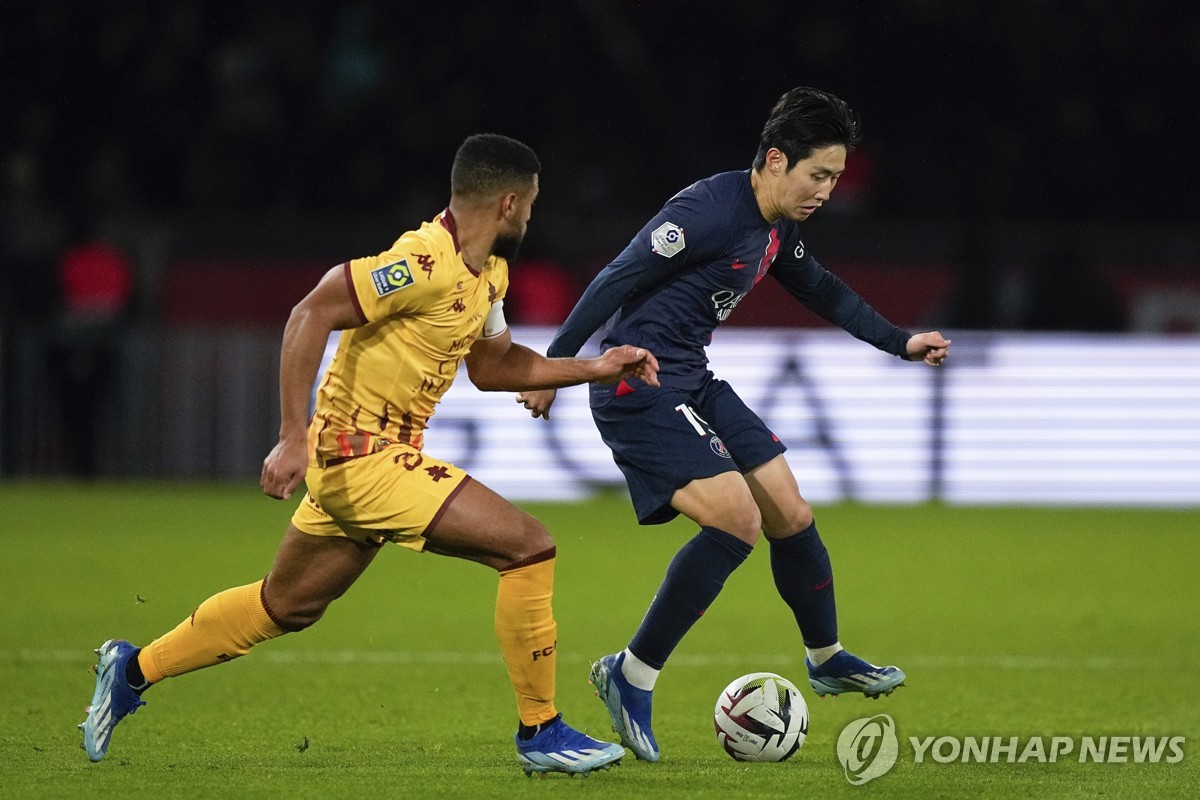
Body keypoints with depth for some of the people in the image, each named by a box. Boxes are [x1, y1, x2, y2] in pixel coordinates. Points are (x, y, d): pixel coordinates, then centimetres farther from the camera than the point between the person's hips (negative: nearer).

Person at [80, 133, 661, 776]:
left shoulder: (488, 272, 9)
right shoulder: (427, 263, -21)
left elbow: (492, 366, 21)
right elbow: (311, 315, -24)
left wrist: (593, 369, 13)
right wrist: (293, 436, -28)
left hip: (362, 457, 10)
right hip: (366, 456, -10)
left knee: (286, 606, 22)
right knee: (528, 547, -12)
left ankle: (133, 670, 34)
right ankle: (541, 733, -4)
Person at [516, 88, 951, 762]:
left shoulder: (778, 230, 9)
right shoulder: (710, 212, -21)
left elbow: (820, 289, 29)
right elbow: (615, 282, -21)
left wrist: (900, 343, 31)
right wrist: (554, 368, -20)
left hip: (694, 384, 9)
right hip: (641, 389, -9)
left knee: (792, 515, 11)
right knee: (736, 519, -20)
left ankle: (827, 660, 33)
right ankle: (632, 677, -12)